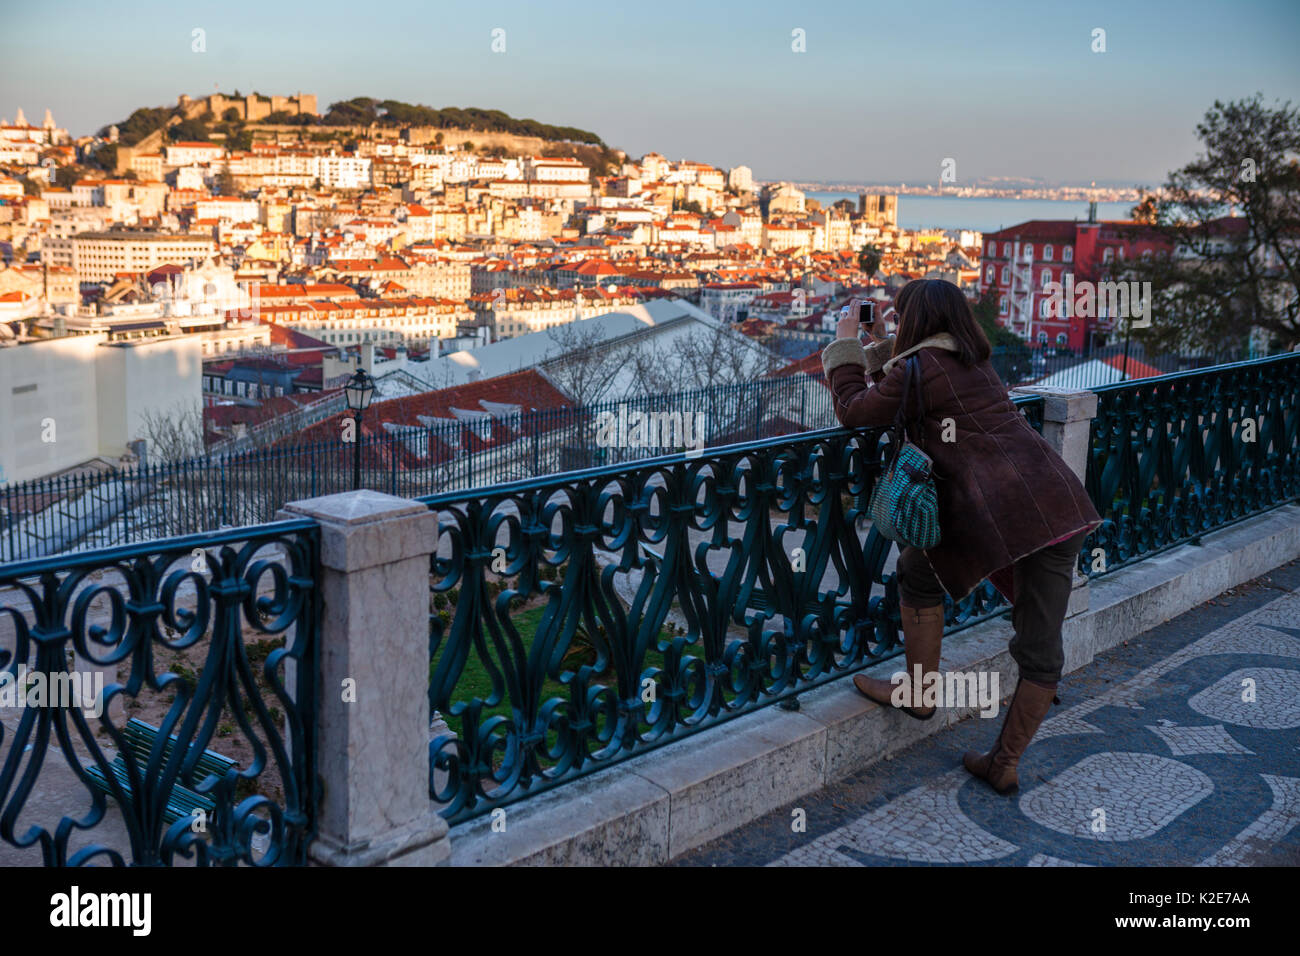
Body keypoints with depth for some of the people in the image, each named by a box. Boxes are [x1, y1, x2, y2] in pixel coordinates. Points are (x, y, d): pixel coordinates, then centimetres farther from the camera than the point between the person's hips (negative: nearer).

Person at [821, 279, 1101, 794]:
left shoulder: (921, 365, -2)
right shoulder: (974, 362, 24)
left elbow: (853, 410, 7)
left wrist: (844, 344, 18)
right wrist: (880, 347, 35)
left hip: (1003, 511, -8)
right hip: (1063, 504, 8)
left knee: (919, 570, 18)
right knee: (1041, 646, 11)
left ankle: (918, 692, 27)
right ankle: (1005, 763, 21)